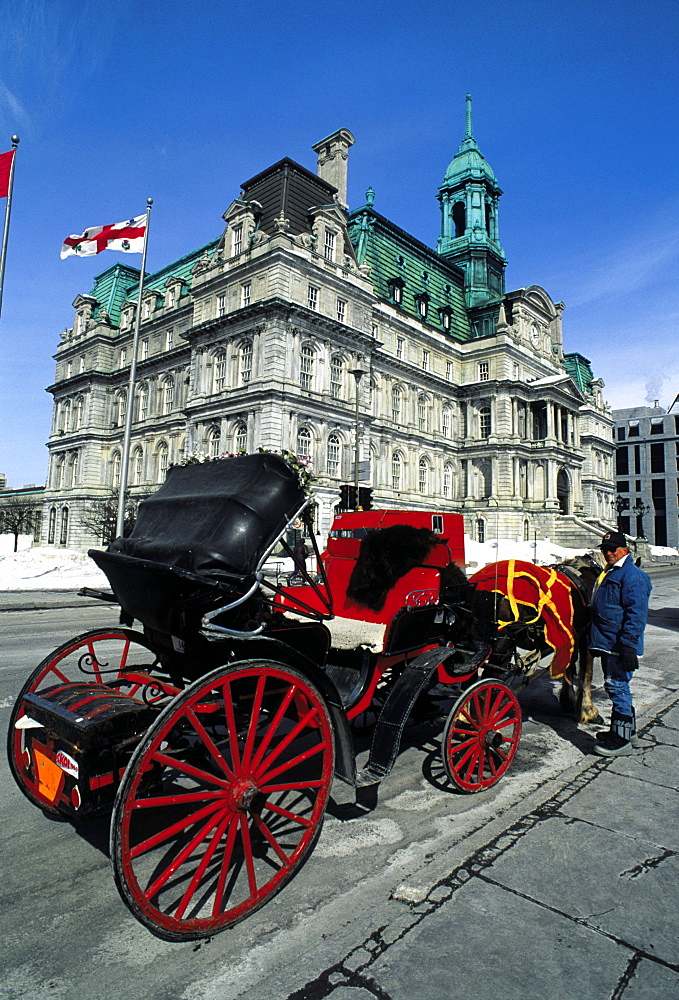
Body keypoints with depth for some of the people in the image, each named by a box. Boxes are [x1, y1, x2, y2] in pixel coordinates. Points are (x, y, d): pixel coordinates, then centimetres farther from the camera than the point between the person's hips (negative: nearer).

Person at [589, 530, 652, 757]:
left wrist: (628, 645, -25)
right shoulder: (609, 573, 18)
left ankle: (621, 740, 3)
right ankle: (627, 727, 32)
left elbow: (636, 613, -21)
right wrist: (594, 641, 25)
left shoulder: (632, 575, -14)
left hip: (620, 644, -10)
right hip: (607, 643, 10)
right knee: (616, 686, 18)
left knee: (616, 686, -6)